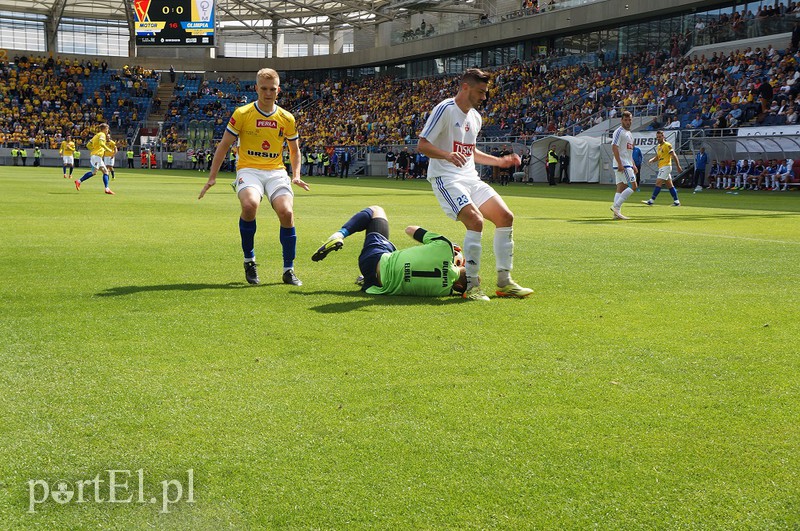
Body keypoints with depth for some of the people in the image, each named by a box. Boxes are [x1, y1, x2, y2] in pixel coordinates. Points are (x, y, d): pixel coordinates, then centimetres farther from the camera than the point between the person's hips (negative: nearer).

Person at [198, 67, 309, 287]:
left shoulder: (287, 118, 6)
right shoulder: (242, 114, -2)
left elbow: (294, 149, 20)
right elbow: (224, 145, 4)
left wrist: (296, 175, 4)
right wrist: (212, 177, -1)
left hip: (276, 171, 2)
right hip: (249, 170, -2)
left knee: (286, 212, -22)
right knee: (249, 204, -33)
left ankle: (288, 270, -4)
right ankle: (249, 260, -10)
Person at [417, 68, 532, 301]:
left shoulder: (475, 117, 16)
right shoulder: (445, 109, -9)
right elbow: (423, 145, -15)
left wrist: (500, 161, 21)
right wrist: (448, 155, -31)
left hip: (470, 178, 8)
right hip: (445, 177, -8)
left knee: (505, 217, -2)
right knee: (475, 220, -26)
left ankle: (504, 283, 7)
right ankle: (471, 286, -16)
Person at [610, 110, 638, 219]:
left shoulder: (629, 133, 21)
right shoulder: (619, 132, -9)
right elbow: (614, 147, -18)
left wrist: (633, 165, 23)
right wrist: (620, 163, -24)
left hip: (627, 165, 10)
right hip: (622, 165, -10)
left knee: (621, 188, 5)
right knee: (633, 186, -13)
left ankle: (617, 213, 3)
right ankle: (616, 206, -13)